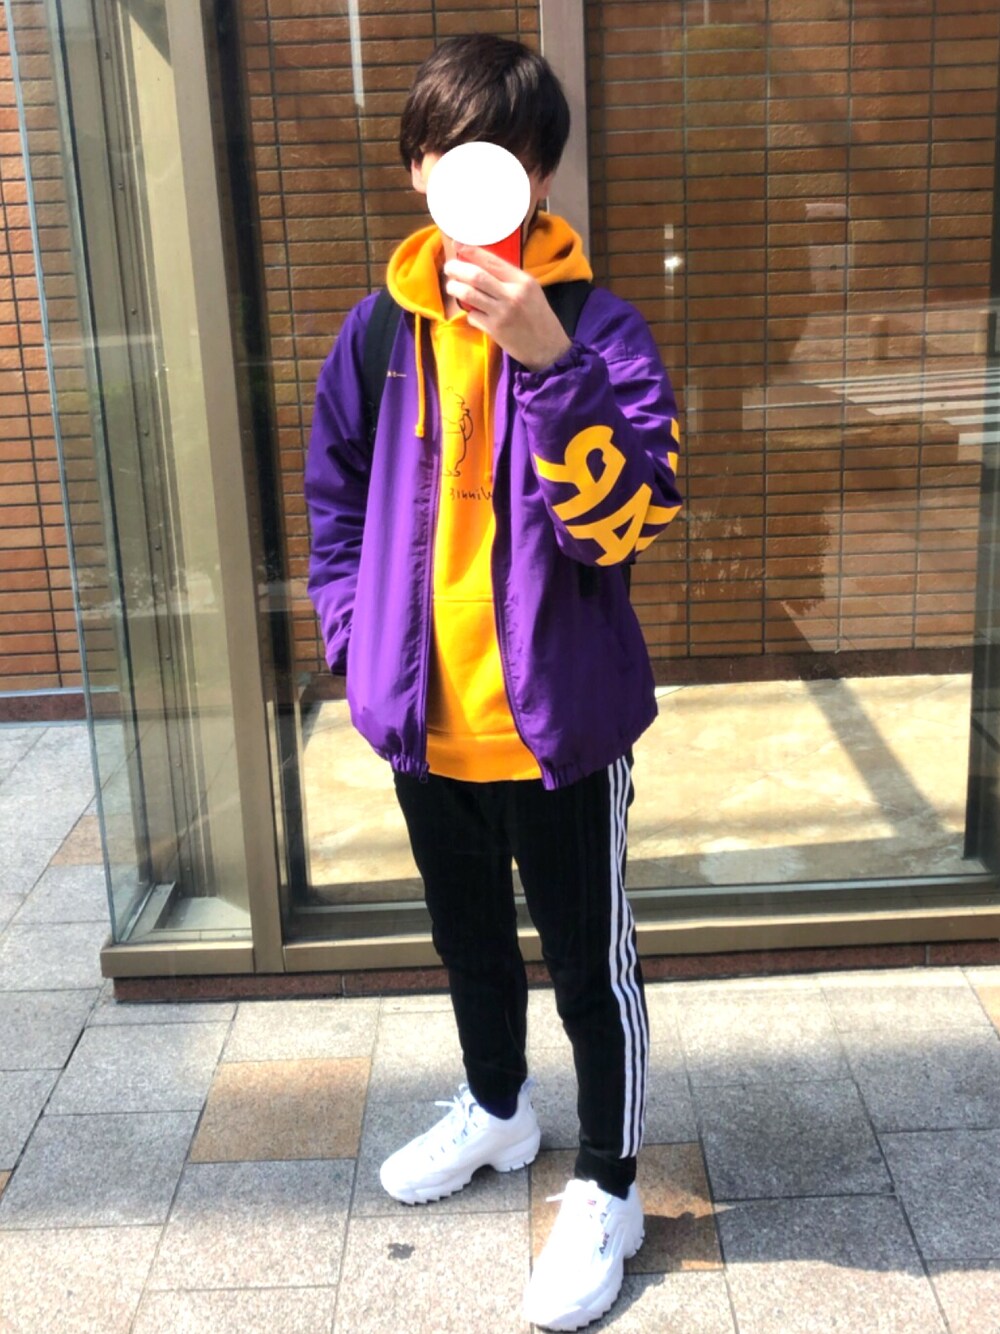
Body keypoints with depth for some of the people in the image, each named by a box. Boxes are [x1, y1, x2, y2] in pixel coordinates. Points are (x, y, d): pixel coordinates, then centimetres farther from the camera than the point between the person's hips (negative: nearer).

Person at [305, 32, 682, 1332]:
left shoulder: (599, 327, -12)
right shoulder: (380, 330, 1)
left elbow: (625, 520, -24)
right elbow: (335, 501, 11)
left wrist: (544, 359, -35)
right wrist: (356, 640, 2)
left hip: (559, 722, -4)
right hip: (424, 723, 5)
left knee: (589, 964, 10)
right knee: (469, 937, 24)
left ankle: (606, 1189, 32)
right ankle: (496, 1108, 50)